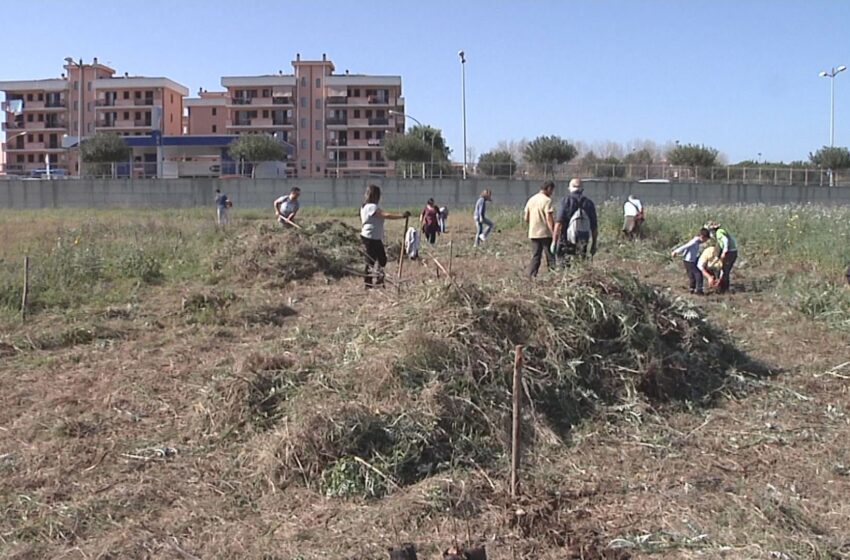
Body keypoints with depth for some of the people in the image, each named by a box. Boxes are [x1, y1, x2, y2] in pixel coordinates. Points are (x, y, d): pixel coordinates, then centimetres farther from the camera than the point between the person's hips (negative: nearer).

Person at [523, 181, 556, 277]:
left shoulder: (531, 199, 10)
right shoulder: (547, 200, -11)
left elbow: (525, 218, 12)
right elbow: (549, 218, -17)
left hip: (533, 233, 6)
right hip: (545, 233, -6)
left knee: (535, 257, 11)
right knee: (551, 257, 2)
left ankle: (531, 277, 8)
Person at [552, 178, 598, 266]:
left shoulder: (565, 201, -5)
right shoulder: (589, 203, 5)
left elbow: (559, 223, -12)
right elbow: (594, 227, 8)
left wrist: (554, 242, -9)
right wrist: (594, 245, 17)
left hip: (566, 244, -3)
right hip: (582, 247, 3)